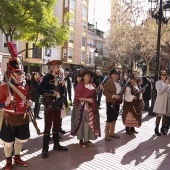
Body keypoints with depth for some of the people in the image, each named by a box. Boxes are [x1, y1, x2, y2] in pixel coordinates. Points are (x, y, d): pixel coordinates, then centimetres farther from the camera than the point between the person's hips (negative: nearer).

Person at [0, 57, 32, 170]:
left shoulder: (25, 86, 1)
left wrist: (29, 102, -6)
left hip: (23, 118, 5)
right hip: (10, 119, -4)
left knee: (20, 139, 18)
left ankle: (17, 158, 39)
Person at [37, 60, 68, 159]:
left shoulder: (59, 78, 9)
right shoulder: (47, 77, -12)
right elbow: (39, 90, -19)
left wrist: (62, 85, -5)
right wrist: (51, 92, -19)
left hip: (58, 105, 7)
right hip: (49, 105, -7)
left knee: (57, 126, 16)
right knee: (48, 127, -2)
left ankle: (56, 145, 30)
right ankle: (45, 149, 7)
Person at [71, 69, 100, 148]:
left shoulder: (92, 85, 10)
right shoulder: (79, 85, -8)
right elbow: (77, 97, -12)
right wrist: (87, 99, -19)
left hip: (90, 106, 6)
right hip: (82, 107, -5)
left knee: (89, 123, 7)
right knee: (81, 123, 0)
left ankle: (86, 139, 19)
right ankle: (81, 141, 10)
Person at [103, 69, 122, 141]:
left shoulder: (118, 82, 15)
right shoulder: (108, 82, -11)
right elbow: (105, 92, -20)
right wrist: (113, 96, -26)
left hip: (117, 102, 8)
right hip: (111, 103, -8)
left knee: (114, 118, 14)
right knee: (109, 119, -6)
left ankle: (112, 132, 25)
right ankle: (107, 134, 2)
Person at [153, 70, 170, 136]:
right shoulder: (158, 82, -5)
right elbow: (160, 91, -17)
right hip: (160, 101, -6)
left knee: (165, 116, 9)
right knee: (159, 116, -1)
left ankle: (163, 129, 22)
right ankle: (156, 129, 9)